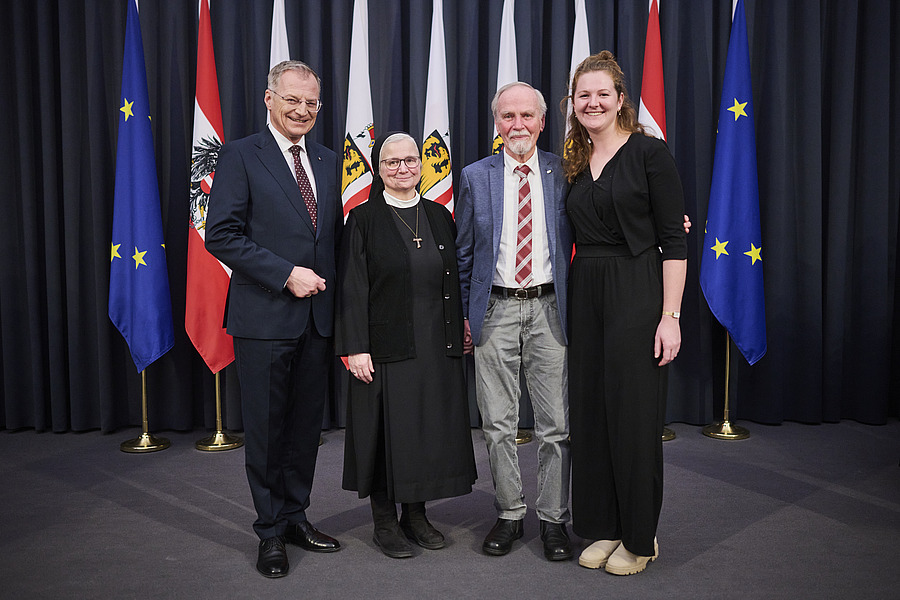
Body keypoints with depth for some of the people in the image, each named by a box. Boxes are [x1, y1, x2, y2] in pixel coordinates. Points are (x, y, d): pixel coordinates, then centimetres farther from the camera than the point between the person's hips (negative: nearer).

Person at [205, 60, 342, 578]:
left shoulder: (328, 161, 13)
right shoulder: (241, 155, -4)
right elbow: (222, 235, -11)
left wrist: (330, 285, 4)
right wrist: (286, 274, -16)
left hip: (318, 318, 5)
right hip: (264, 318, -5)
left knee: (308, 423, 14)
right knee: (267, 428, 6)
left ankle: (296, 516, 30)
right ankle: (272, 532, 21)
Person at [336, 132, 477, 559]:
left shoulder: (440, 217, 10)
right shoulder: (363, 219, -2)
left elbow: (455, 283, 12)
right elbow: (352, 289, -7)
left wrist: (457, 339, 8)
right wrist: (356, 347, -13)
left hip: (436, 347, 5)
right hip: (385, 344, -4)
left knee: (431, 428, 10)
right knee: (387, 429, 3)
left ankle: (416, 514, 26)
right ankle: (384, 520, 19)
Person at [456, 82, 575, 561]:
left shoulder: (564, 173, 4)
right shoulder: (475, 177, 6)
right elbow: (463, 253, 9)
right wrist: (464, 313, 6)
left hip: (549, 310, -1)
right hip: (495, 312, 1)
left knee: (556, 423, 4)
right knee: (497, 423, 8)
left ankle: (553, 518, 20)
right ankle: (509, 514, 24)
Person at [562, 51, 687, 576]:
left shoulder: (649, 153, -5)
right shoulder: (575, 162, 13)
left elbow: (673, 241, -10)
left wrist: (670, 316, -16)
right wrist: (569, 301, 7)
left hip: (637, 293, -6)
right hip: (584, 295, 6)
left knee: (633, 414, 0)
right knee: (591, 413, 9)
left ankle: (640, 538, 18)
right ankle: (604, 528, 25)